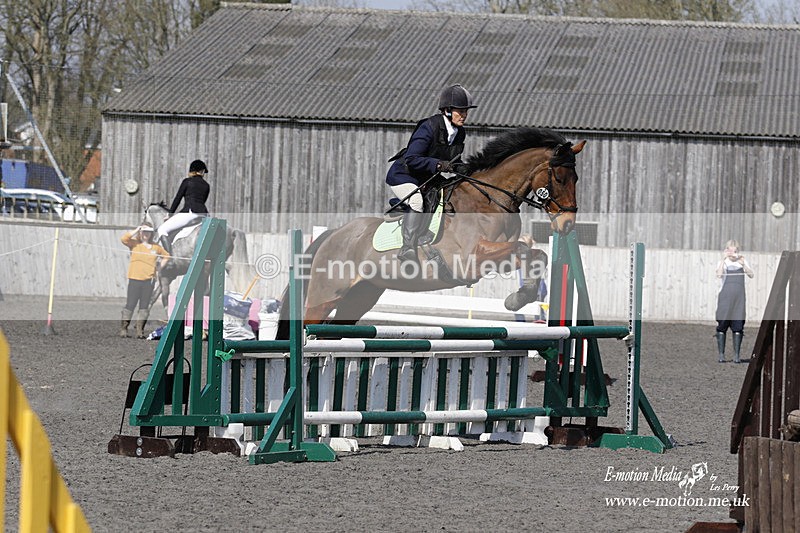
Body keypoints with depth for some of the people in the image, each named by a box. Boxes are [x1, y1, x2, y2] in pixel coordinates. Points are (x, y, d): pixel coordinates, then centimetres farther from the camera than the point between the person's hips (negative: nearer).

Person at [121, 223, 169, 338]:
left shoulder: (156, 247, 12)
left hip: (149, 280, 3)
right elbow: (124, 239, -16)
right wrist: (136, 230, -9)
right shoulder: (135, 244, 3)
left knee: (144, 306, 4)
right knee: (130, 304, -5)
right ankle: (123, 328, 3)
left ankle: (140, 331, 8)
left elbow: (166, 255, 27)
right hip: (135, 279, -3)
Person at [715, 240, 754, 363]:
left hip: (739, 298, 1)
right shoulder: (723, 263, 6)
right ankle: (721, 354, 4)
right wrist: (723, 259, -19)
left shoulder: (742, 262, 12)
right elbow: (719, 274, -14)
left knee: (738, 327, -2)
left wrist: (743, 264, -20)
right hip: (725, 297, -1)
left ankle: (736, 355, 2)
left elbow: (751, 275, -5)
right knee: (722, 326, -2)